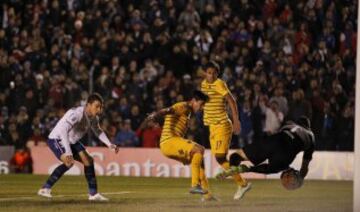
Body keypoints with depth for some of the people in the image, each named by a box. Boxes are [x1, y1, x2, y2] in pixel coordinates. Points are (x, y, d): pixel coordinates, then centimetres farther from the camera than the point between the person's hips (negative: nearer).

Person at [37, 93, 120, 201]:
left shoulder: (94, 117, -5)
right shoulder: (76, 114, -34)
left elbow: (98, 131, 19)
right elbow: (63, 130, -46)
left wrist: (109, 145, 9)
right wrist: (68, 152, -54)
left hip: (72, 141, 9)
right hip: (57, 139, -9)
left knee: (88, 160, 7)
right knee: (69, 162, -30)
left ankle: (93, 194, 17)